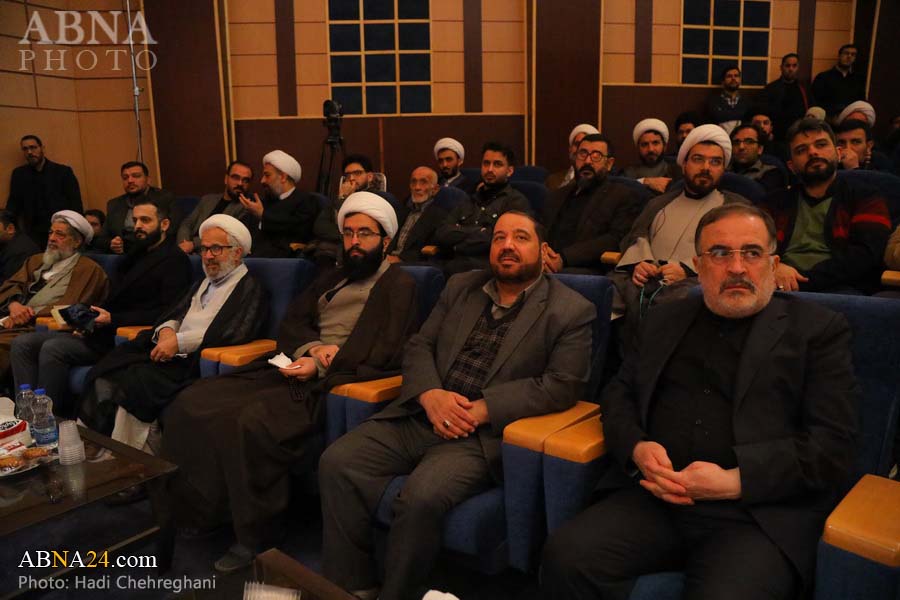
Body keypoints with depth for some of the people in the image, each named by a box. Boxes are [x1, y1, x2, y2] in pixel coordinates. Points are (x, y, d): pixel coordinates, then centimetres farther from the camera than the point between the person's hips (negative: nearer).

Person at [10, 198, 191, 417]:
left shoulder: (174, 259, -5)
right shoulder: (136, 255, 22)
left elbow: (167, 313, -16)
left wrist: (113, 319, -17)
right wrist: (90, 320, 0)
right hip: (101, 332, 9)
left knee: (53, 348, -24)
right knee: (22, 343, -1)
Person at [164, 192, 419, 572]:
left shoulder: (397, 284, 3)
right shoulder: (331, 280, 26)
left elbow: (385, 354, -9)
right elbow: (290, 324, 17)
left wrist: (321, 365, -15)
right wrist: (312, 347, -6)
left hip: (333, 383, -7)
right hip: (291, 369, 8)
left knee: (252, 422, -32)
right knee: (192, 404, -8)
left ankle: (258, 533, -12)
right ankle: (197, 510, 4)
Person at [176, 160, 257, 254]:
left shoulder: (247, 208, 2)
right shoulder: (207, 199, 22)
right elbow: (186, 225, 16)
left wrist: (194, 244, -16)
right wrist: (183, 246, -6)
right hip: (189, 253, 6)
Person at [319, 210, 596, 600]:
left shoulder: (572, 311, 0)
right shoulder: (460, 287, 15)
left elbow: (562, 385, -10)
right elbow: (418, 346, 13)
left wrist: (481, 409, -17)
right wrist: (430, 395, -9)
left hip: (485, 434, -5)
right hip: (423, 415, 6)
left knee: (422, 496, -30)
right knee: (337, 462, -13)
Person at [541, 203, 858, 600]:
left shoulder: (819, 329, 6)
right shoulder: (665, 321, 18)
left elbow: (833, 444, -2)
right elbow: (618, 394, 18)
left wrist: (735, 480, -15)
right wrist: (637, 448, -5)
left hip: (758, 513, -2)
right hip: (654, 498, 3)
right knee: (565, 557, -22)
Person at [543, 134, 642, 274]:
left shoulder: (625, 197, 9)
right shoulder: (558, 195, 28)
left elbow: (615, 240, -6)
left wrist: (564, 258, -17)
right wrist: (540, 253, -8)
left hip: (587, 269, -5)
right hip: (547, 267, 5)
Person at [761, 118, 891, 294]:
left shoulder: (866, 198, 14)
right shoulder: (775, 203, 22)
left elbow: (866, 253, -2)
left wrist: (804, 280, -14)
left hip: (840, 289, -1)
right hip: (782, 289, 1)